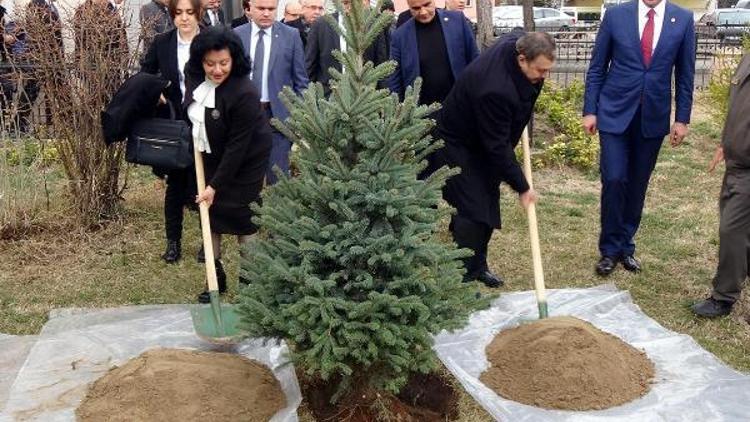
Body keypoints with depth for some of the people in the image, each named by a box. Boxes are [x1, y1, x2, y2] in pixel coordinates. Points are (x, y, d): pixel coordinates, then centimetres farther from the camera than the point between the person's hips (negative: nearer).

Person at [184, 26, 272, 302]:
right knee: (209, 213, 9)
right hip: (211, 157, 7)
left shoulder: (244, 94, -32)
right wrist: (197, 140, 14)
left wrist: (216, 185, -25)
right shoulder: (195, 77, -11)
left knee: (241, 219, 1)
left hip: (244, 162, -6)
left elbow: (237, 146, -28)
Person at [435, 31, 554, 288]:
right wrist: (522, 187, -21)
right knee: (472, 209, -13)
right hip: (457, 144, -9)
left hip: (486, 140, 9)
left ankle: (477, 265, 24)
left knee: (489, 206, 10)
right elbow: (498, 146, -30)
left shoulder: (520, 41, -15)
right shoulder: (495, 89, -39)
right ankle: (463, 277, -4)